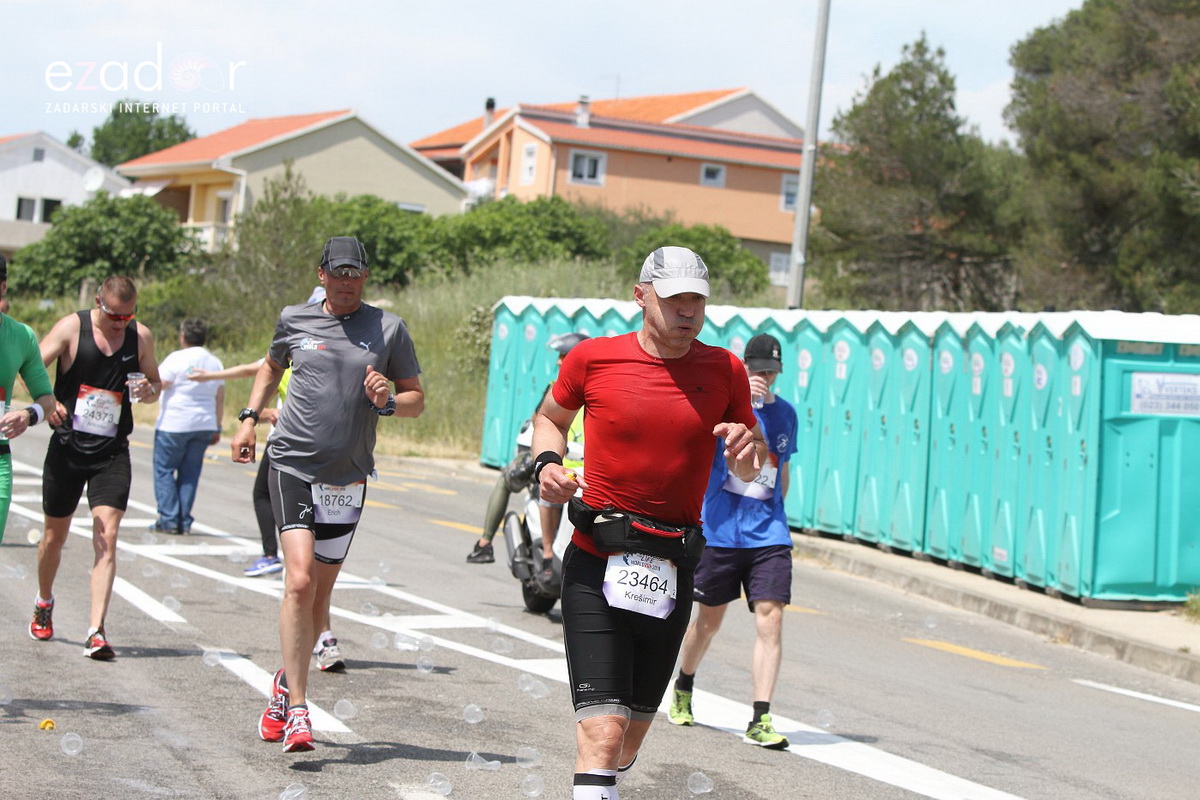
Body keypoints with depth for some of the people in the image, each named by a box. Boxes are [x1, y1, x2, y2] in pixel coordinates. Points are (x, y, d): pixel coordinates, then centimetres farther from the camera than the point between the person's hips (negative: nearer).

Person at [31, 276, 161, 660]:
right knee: (55, 535, 13)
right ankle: (44, 603, 41)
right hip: (68, 445, -1)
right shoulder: (72, 328, -6)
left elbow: (154, 383, 16)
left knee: (107, 537, -14)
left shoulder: (141, 337, 2)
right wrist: (47, 401, -32)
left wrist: (149, 391, -9)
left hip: (112, 454, 1)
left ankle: (96, 630, -17)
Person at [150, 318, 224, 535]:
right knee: (190, 472, 9)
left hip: (174, 425, -6)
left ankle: (168, 519, -4)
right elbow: (220, 399, 13)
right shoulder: (215, 362, 10)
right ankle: (184, 522, 6)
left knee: (164, 469, 2)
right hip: (204, 425, 6)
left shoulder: (177, 358, -9)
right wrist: (217, 427, 19)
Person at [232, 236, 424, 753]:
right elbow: (272, 366, 26)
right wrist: (249, 417, 15)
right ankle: (296, 711, -16)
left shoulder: (388, 328, 4)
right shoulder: (295, 320, 7)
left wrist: (388, 401, -12)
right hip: (292, 464, -2)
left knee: (320, 593, 9)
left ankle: (287, 684, 33)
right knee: (299, 581, -18)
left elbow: (416, 399, 9)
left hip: (348, 477, 2)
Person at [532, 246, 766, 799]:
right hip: (595, 567, -3)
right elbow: (551, 416, 17)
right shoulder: (593, 358, -3)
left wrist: (747, 447, -14)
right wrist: (547, 462, -5)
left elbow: (747, 472, 10)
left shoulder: (724, 370, 2)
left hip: (671, 573, 3)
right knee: (603, 728, -16)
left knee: (634, 728, 16)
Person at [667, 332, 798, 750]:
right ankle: (682, 692, 38)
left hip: (768, 537, 3)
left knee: (770, 621, -11)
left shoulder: (785, 413, 10)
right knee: (709, 619, 11)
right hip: (719, 531, -2)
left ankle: (760, 721, -11)